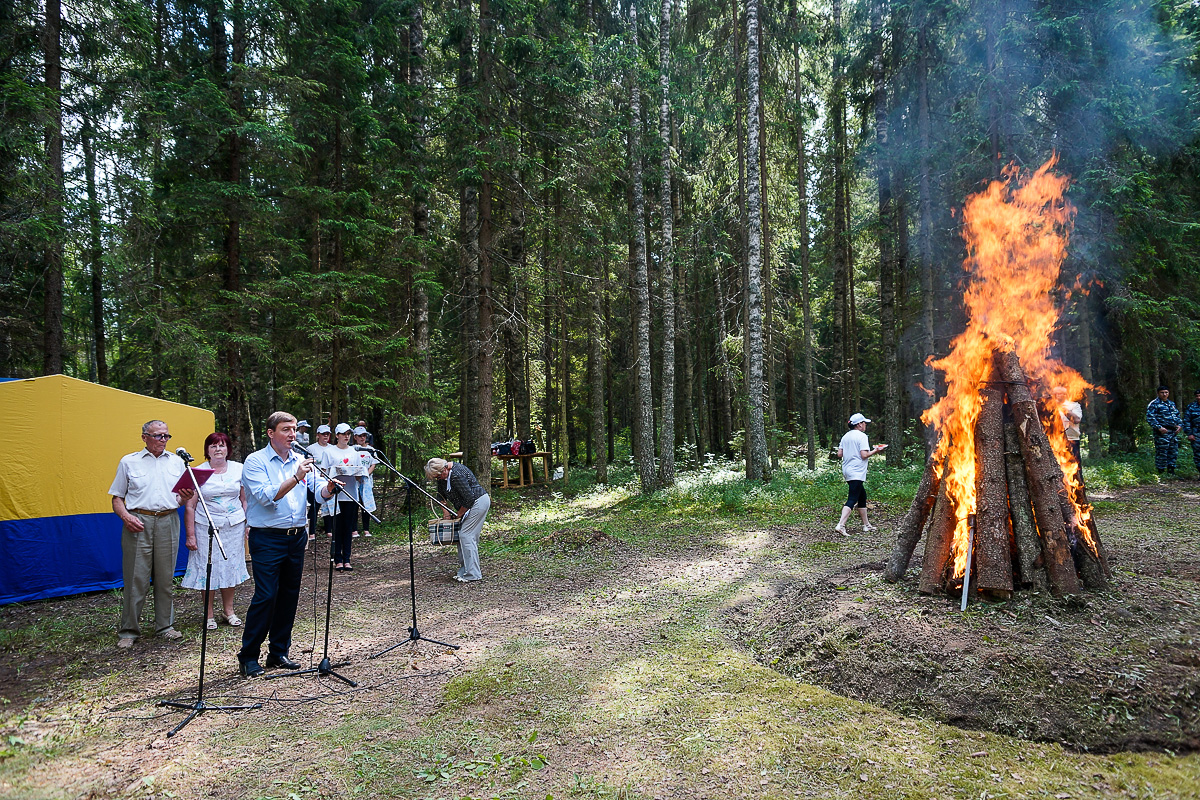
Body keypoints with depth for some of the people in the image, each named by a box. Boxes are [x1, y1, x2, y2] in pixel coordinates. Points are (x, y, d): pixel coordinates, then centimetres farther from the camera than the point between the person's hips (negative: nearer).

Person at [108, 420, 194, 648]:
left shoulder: (177, 462, 15)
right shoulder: (128, 462, 9)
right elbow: (117, 498, 8)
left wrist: (185, 497, -7)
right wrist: (126, 516, -11)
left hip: (168, 522, 2)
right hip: (138, 523, -2)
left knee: (165, 578, 7)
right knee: (135, 578, -2)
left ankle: (165, 625, 17)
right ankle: (129, 631, 8)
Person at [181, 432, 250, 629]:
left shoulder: (238, 469, 5)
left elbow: (245, 499, 10)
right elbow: (190, 506, -2)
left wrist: (248, 525, 5)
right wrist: (190, 535, -6)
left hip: (234, 526, 2)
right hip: (206, 527, -2)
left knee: (231, 567, 9)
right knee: (208, 569, 2)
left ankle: (229, 611, 22)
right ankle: (209, 615, 15)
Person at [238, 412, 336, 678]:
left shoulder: (301, 460, 10)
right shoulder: (255, 461, -6)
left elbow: (319, 490, -1)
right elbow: (266, 496, -18)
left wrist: (329, 487, -23)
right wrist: (295, 478, -28)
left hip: (297, 537, 6)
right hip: (267, 539, -5)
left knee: (289, 596, 10)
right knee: (265, 596, -8)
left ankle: (279, 652, 22)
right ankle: (248, 656, 6)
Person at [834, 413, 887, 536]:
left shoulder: (846, 436, 12)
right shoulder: (861, 436, -11)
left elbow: (839, 454, 11)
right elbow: (864, 455, -17)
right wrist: (875, 450, -2)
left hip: (847, 470, 9)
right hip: (856, 473, -9)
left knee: (862, 496, 20)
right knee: (852, 500, -12)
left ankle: (866, 525, 26)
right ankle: (840, 525, -22)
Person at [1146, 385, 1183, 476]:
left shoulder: (1171, 404, 19)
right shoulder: (1154, 404, -5)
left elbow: (1178, 416, 27)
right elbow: (1149, 417, -13)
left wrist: (1179, 425, 8)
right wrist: (1159, 427, -20)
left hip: (1173, 432, 7)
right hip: (1162, 432, -7)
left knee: (1174, 452, 10)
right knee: (1161, 453, -7)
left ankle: (1171, 472, 20)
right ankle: (1161, 472, 0)